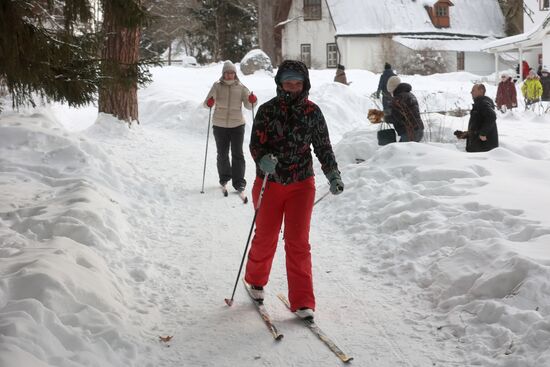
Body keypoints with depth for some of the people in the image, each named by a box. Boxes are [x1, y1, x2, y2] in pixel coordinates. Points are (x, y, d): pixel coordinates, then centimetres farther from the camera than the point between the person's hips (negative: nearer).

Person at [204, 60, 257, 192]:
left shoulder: (241, 87, 0)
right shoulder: (217, 86, -2)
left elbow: (248, 106, 0)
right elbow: (207, 103, -7)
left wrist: (252, 101, -22)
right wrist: (209, 103, -30)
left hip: (237, 125, -1)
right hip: (220, 125, 1)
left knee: (237, 154, -4)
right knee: (222, 154, 12)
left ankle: (239, 181, 1)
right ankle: (224, 176, 33)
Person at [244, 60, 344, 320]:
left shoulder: (312, 112, 0)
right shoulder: (267, 110, -5)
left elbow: (323, 147, 5)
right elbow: (256, 144, -8)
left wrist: (333, 175, -7)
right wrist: (264, 159, -30)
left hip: (301, 184, 0)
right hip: (269, 183, 0)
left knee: (298, 242, -3)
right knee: (265, 237, 11)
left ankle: (302, 301, 2)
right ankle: (256, 279, 39)